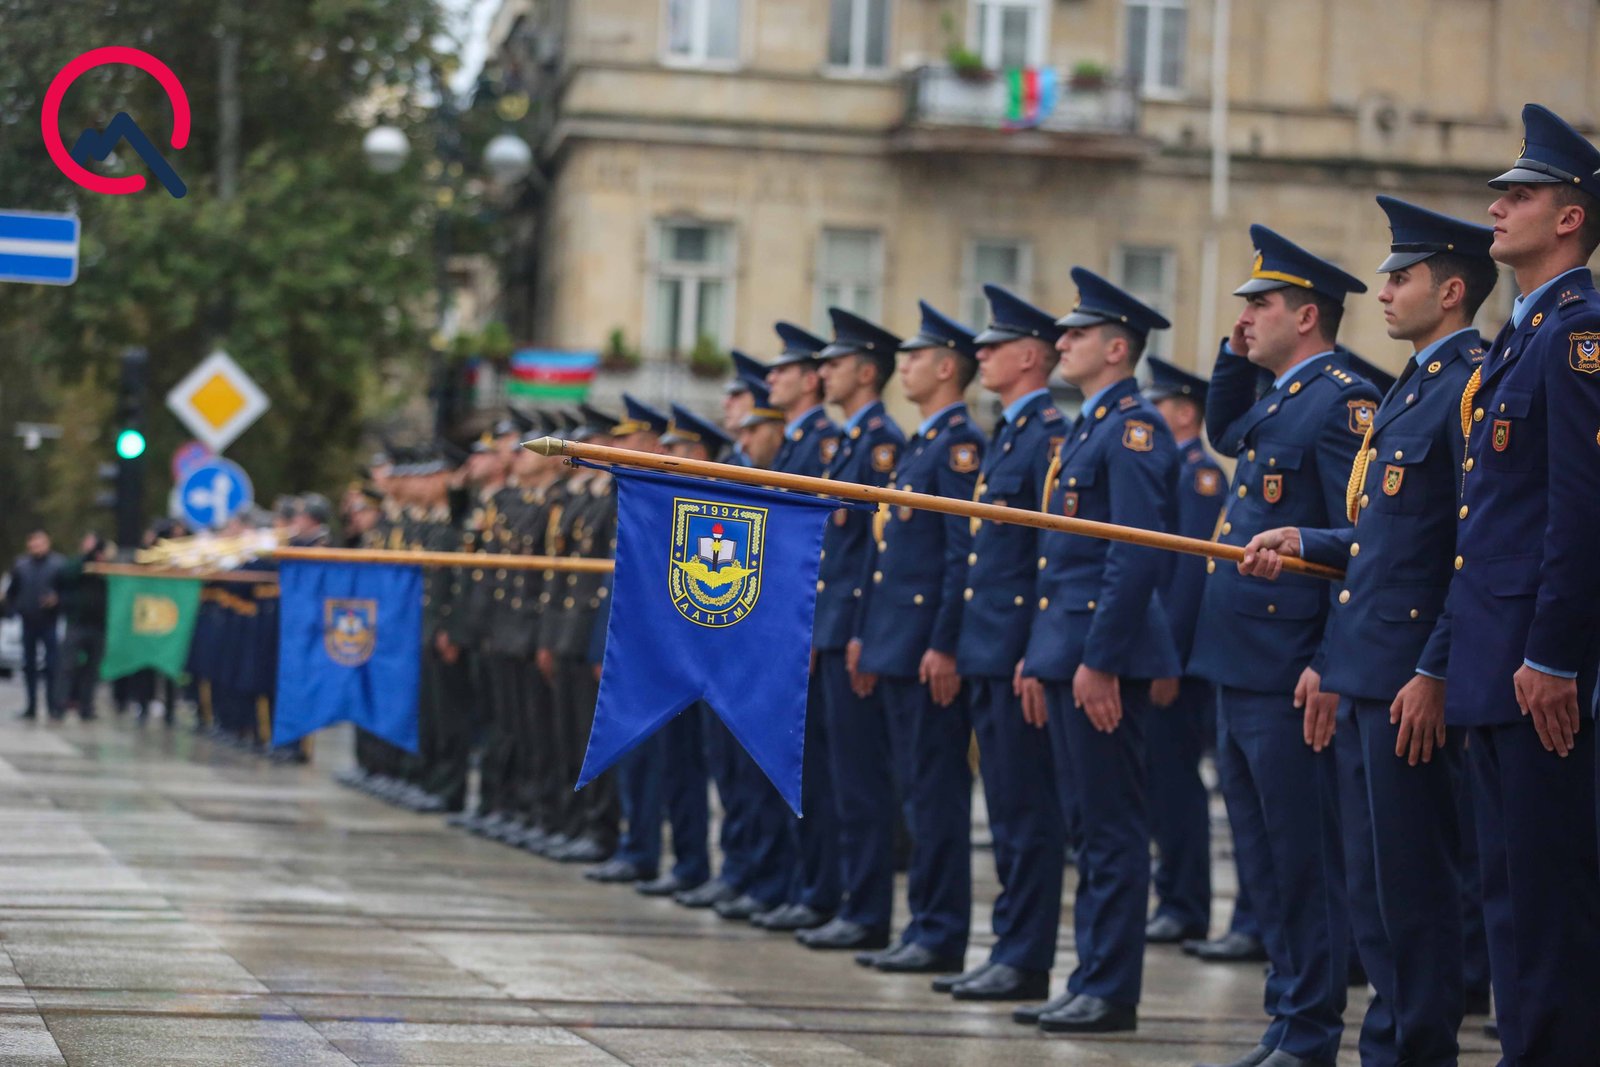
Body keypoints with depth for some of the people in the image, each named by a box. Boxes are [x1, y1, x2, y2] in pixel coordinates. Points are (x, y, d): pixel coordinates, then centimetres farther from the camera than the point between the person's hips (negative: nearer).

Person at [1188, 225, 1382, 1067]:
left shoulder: (1343, 401, -13)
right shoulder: (1274, 402, 15)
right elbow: (1222, 432, 39)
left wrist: (1331, 671, -23)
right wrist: (1236, 356, 21)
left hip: (1289, 682, -10)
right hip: (1241, 675, 10)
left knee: (1304, 866, -3)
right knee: (1265, 867, 14)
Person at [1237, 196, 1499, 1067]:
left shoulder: (1471, 386, -12)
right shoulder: (1409, 390, 19)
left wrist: (1436, 674, -21)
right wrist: (1304, 543, 10)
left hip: (1410, 681, -10)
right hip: (1365, 675, 10)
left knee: (1412, 889, -5)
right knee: (1374, 891, 13)